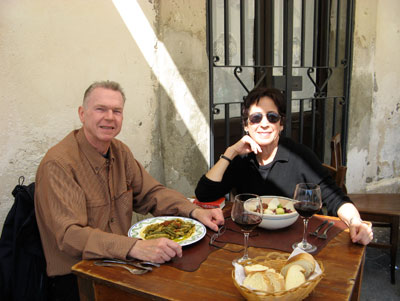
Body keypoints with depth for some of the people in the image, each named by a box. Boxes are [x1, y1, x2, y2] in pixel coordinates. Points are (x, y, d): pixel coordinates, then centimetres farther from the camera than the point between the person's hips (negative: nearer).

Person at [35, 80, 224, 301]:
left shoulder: (119, 151, 6)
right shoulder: (58, 164, -18)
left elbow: (150, 193, 9)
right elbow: (70, 235, -25)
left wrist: (195, 211, -8)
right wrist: (135, 247, -39)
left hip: (120, 263, 7)